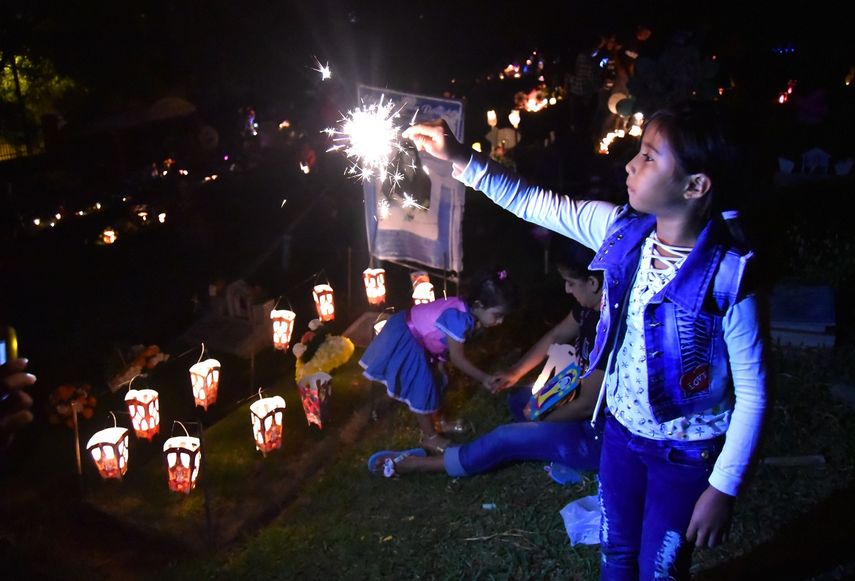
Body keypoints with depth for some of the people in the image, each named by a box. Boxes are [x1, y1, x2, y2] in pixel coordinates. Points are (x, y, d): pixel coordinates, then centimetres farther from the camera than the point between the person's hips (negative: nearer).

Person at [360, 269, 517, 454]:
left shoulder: (466, 311, -7)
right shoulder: (458, 318, -35)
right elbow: (457, 359, -24)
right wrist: (484, 378, -16)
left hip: (416, 338, 10)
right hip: (405, 340, -10)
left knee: (434, 381, 21)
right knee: (422, 387, -2)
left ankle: (438, 423, 40)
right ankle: (429, 437, 16)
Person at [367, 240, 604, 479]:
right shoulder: (590, 306, -5)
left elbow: (587, 405, -25)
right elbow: (555, 336, 13)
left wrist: (542, 421, -8)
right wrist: (516, 372, 9)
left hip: (598, 436, -9)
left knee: (506, 438, -9)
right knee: (520, 400, 20)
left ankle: (414, 464, 5)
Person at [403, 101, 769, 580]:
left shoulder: (730, 276, -28)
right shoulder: (621, 228, -13)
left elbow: (752, 392, -20)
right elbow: (533, 203, -4)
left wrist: (724, 489, -16)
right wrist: (460, 159, -12)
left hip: (685, 452, -5)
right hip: (621, 427, 5)